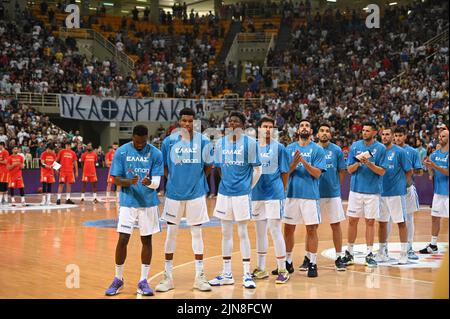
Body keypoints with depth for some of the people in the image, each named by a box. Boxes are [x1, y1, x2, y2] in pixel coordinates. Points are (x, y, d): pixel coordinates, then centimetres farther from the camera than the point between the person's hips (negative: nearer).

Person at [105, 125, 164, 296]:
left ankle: (143, 282, 14)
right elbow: (116, 179, -3)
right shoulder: (121, 152, -3)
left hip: (148, 203, 1)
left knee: (147, 240, 5)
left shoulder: (155, 153, -3)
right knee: (122, 239, -4)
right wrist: (130, 182, -24)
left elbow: (157, 182, -7)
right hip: (128, 202, -1)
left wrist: (149, 182, -30)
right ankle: (118, 279, 13)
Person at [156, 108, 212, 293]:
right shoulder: (169, 141, -1)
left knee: (197, 233, 5)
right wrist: (175, 179, -1)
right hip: (174, 193, 0)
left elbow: (209, 166, 6)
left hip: (196, 193, 0)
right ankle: (168, 276, 14)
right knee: (171, 233, 5)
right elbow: (164, 167, 6)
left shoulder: (203, 141, -2)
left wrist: (195, 179, 2)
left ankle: (199, 277, 13)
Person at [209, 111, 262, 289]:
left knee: (242, 233, -1)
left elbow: (257, 169, -3)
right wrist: (228, 182, 8)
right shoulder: (220, 143, 6)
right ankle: (227, 274, 17)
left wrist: (248, 188, -3)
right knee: (226, 233, 9)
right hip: (224, 192, 4)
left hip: (241, 193, -4)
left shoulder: (250, 143, -6)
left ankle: (247, 274, 6)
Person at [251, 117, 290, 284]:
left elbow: (285, 172, 0)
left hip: (274, 194, -4)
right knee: (260, 231, 12)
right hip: (257, 194, 5)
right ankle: (261, 269, 22)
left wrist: (282, 191, 0)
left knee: (275, 231, -6)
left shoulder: (279, 148, -3)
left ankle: (282, 270, 2)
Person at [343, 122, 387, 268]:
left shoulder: (381, 148, -2)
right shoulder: (355, 146, 4)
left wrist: (369, 163, -19)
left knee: (370, 222, 3)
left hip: (372, 190, -2)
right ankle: (349, 253, 15)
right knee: (352, 220, 5)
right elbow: (349, 169, 4)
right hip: (356, 189, 2)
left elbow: (382, 171, -5)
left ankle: (369, 254, 10)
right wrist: (359, 162, -14)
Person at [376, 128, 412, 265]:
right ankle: (382, 252, 20)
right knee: (382, 222, 10)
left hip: (396, 192, -5)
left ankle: (404, 253, 5)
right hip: (381, 192, 5)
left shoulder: (400, 151, -6)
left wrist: (400, 183, 0)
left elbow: (409, 171, -3)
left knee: (401, 222, -1)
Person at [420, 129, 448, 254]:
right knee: (435, 218, 10)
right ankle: (433, 245, 20)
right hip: (438, 191, 6)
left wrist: (435, 166, -25)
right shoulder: (435, 154, 9)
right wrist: (428, 166, -7)